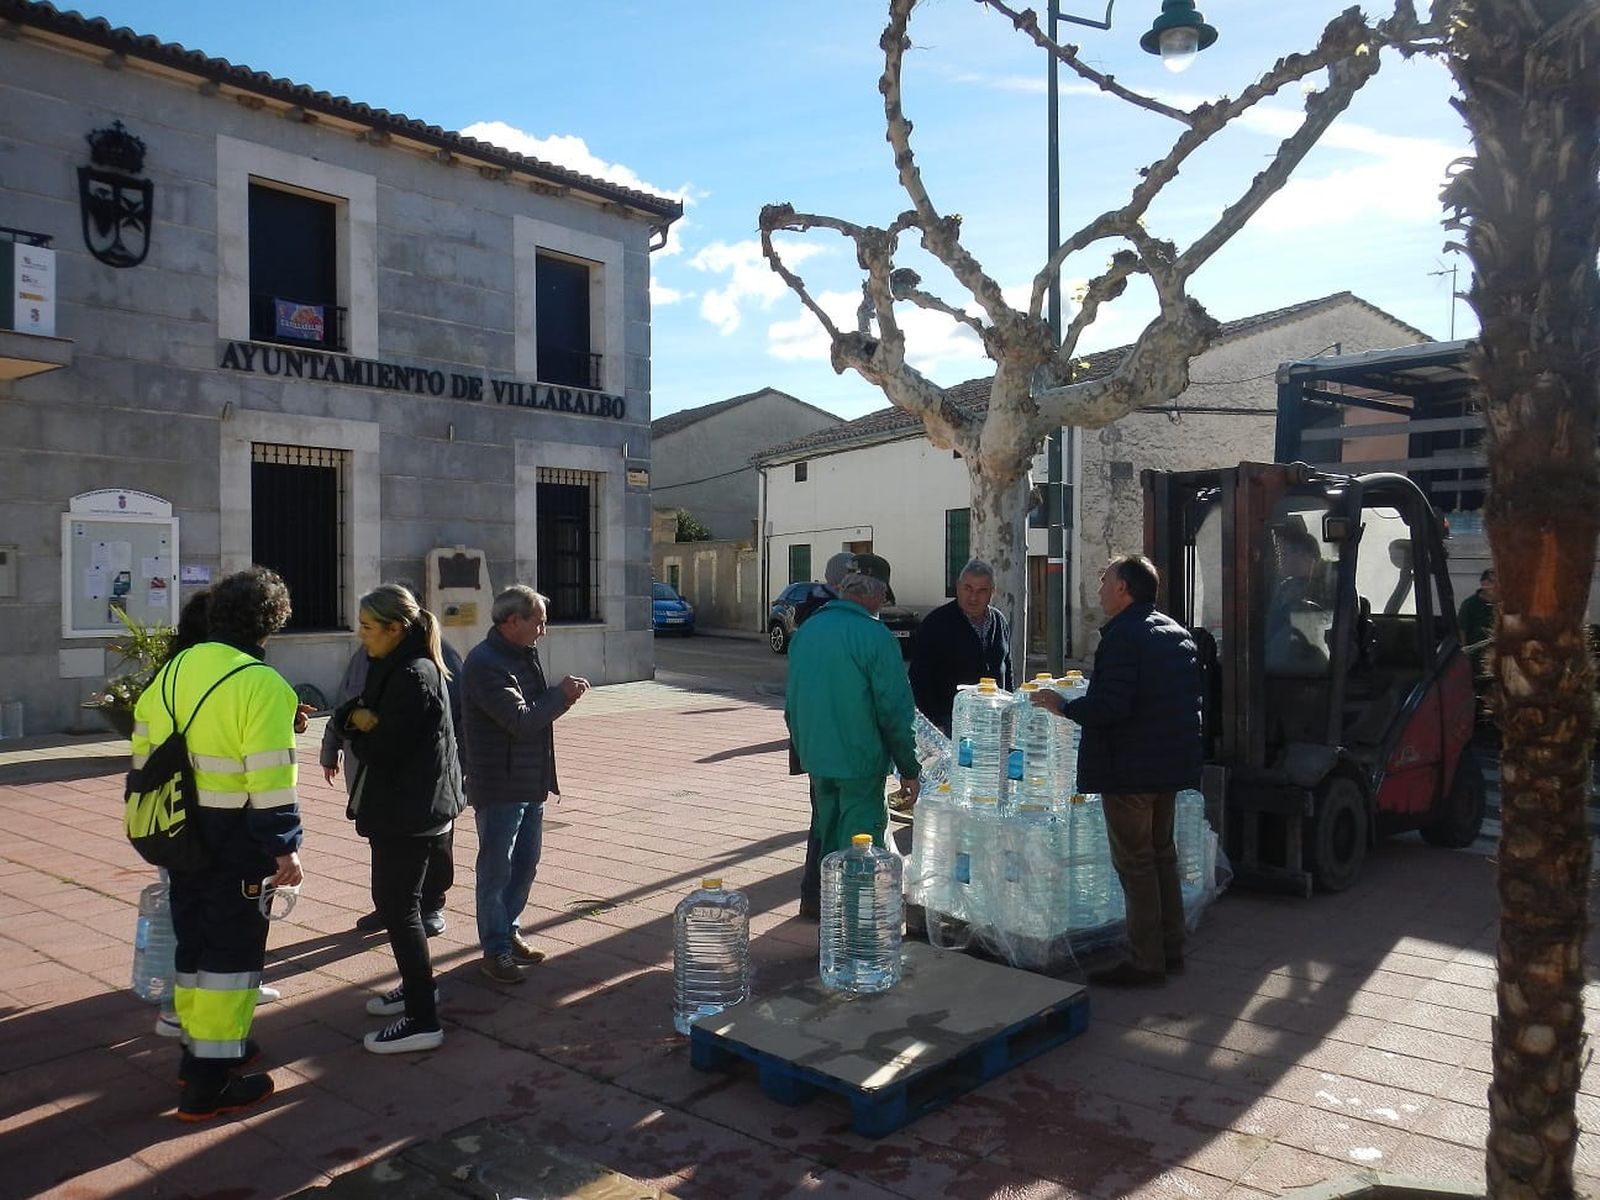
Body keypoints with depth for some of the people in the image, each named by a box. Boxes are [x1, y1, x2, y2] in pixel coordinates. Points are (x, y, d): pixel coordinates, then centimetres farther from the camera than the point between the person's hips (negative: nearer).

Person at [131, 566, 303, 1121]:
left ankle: (199, 1047, 35)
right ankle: (209, 1081, 9)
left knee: (194, 940, 20)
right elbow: (271, 778, -22)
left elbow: (144, 750, 13)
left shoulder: (173, 669, 5)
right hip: (235, 837, -7)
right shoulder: (260, 683, -19)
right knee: (233, 949, 3)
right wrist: (285, 846, -15)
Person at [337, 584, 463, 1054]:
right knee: (391, 899, 20)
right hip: (401, 804, 10)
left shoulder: (413, 677, -21)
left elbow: (380, 749, -22)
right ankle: (417, 985, 37)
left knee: (398, 907, -4)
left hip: (411, 810, -10)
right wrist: (358, 716, -12)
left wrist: (360, 731, -3)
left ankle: (423, 1020, 3)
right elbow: (346, 712, 9)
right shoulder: (391, 668, 11)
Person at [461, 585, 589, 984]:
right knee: (496, 870, 4)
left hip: (531, 783, 9)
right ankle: (495, 950, 15)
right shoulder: (485, 663, -20)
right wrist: (561, 694, -13)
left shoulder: (524, 655, 11)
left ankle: (508, 931, 33)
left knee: (526, 864, 18)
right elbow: (521, 721, -26)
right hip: (499, 787, -9)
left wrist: (563, 696, -6)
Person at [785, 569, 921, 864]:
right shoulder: (875, 635, -14)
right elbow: (894, 709, -13)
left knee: (824, 833, 19)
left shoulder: (805, 630, 8)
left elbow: (791, 705, 15)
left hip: (815, 759, 7)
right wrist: (909, 768, -5)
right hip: (860, 762, -6)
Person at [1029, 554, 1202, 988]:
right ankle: (1170, 950, 27)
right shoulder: (1177, 632, 11)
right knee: (1162, 855, 18)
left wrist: (1064, 706, -11)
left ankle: (1146, 962, 5)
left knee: (1135, 863, -1)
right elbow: (1189, 700, 18)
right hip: (1173, 763, 9)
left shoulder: (1123, 636, -19)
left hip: (1130, 769, -9)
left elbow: (1109, 706, -27)